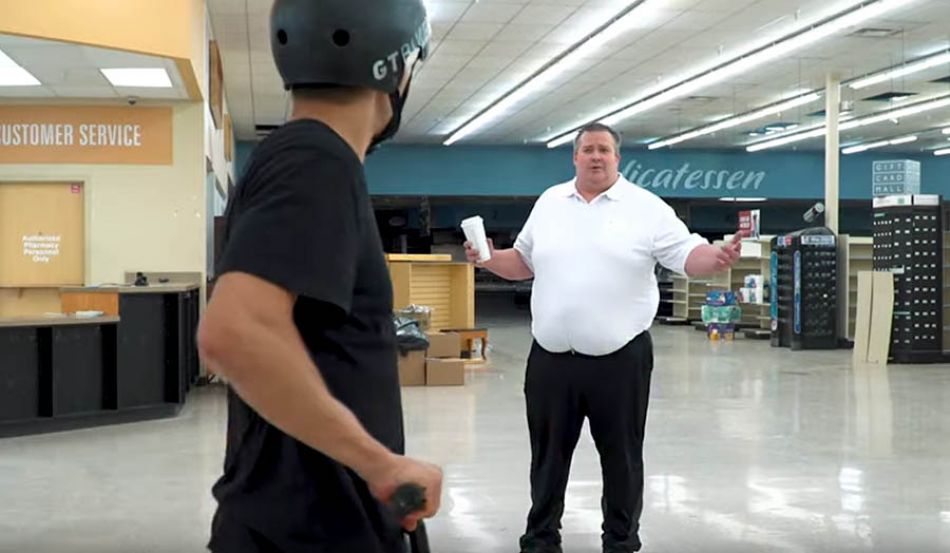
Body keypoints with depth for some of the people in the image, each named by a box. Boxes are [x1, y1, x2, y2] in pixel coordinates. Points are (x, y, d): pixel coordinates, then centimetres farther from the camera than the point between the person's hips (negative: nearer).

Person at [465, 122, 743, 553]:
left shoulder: (646, 208, -2)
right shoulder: (549, 203, 10)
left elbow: (687, 255, -8)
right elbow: (525, 262, 18)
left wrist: (718, 259, -27)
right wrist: (489, 258, 2)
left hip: (619, 358, -3)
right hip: (551, 357, 3)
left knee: (621, 457, 7)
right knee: (548, 454, 12)